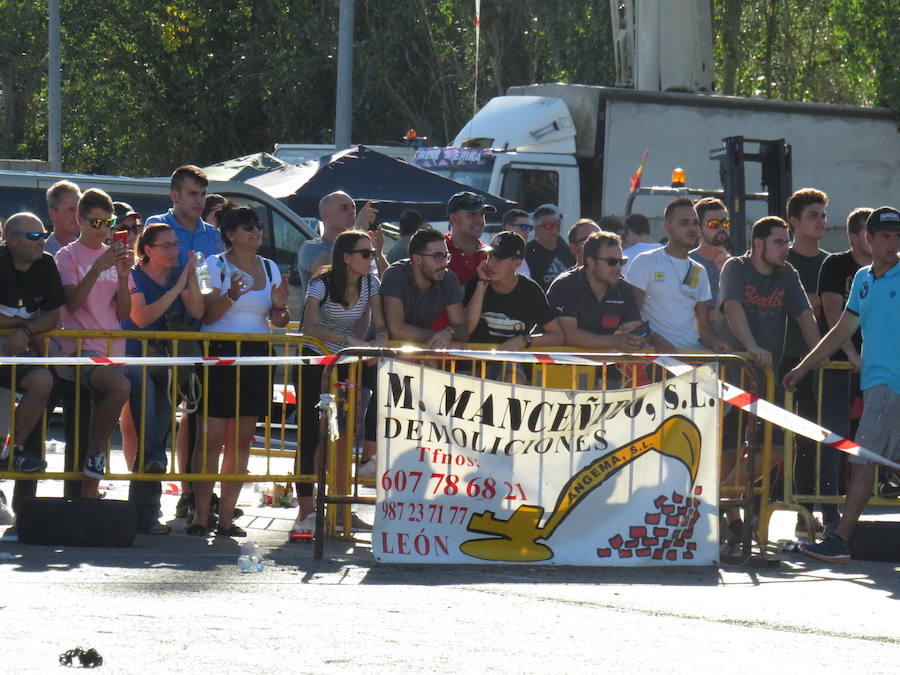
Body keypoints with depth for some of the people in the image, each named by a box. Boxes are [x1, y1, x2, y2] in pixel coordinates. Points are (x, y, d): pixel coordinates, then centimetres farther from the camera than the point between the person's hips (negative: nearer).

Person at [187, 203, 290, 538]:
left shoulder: (269, 268, 14)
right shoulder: (216, 265, 0)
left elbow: (278, 322, 16)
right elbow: (207, 315, -8)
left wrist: (280, 306, -7)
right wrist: (231, 295, -25)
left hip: (256, 357, 5)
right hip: (219, 354, -5)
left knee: (242, 440, 4)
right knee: (213, 438, -9)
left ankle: (227, 516, 7)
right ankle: (201, 515, -8)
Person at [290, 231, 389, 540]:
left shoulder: (370, 283, 0)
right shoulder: (322, 284, -15)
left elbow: (379, 326, -3)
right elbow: (310, 326, -29)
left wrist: (378, 341, -27)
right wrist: (349, 340, -41)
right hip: (316, 360, -4)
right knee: (310, 435, -9)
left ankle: (369, 456, -18)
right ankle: (306, 511, -7)